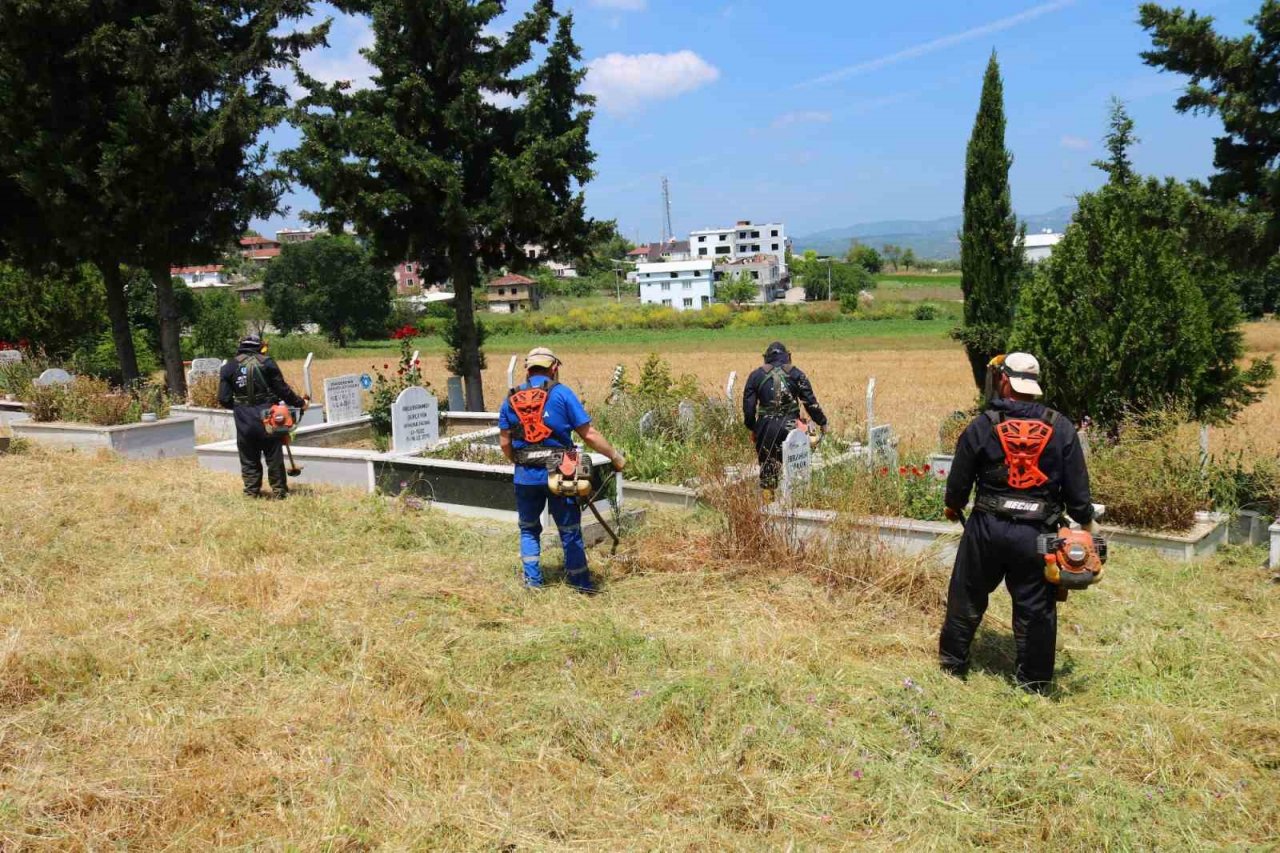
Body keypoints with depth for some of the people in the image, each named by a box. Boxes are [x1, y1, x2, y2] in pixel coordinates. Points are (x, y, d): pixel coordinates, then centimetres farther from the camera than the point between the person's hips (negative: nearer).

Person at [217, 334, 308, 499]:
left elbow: (224, 399, 1)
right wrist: (300, 403, 10)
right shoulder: (267, 362, -2)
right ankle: (279, 491, 13)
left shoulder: (229, 367, 3)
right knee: (274, 457, 9)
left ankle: (251, 491, 17)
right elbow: (282, 390, -4)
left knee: (249, 459, 13)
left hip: (244, 423, 1)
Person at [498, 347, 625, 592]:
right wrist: (615, 457, 3)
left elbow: (504, 443, 5)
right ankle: (581, 584, 16)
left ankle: (533, 580, 18)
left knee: (529, 529, 20)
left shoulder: (511, 399, 4)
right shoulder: (562, 394, -5)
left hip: (526, 476, 2)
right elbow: (589, 434, -8)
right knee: (570, 531, 9)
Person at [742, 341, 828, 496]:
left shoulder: (756, 375, 6)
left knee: (767, 461, 10)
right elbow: (810, 402, 3)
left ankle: (767, 495, 12)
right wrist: (822, 422, 14)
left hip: (766, 427, 1)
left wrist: (752, 427, 17)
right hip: (790, 426, -1)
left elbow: (748, 405, 7)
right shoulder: (796, 374, 5)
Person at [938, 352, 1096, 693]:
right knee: (1036, 609, 11)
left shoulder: (981, 426, -7)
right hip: (1037, 534, 1)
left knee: (967, 598, 17)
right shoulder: (1060, 428, -3)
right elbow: (1076, 485, 0)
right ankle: (1035, 682, 21)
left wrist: (953, 506, 21)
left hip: (988, 528, -1)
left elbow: (959, 480, 0)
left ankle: (953, 663, 30)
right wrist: (1088, 521, 16)